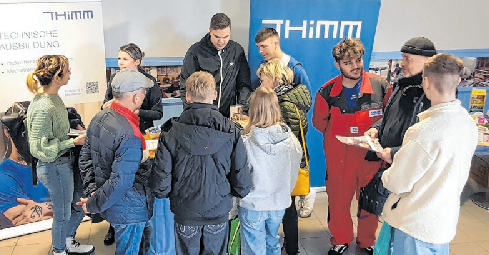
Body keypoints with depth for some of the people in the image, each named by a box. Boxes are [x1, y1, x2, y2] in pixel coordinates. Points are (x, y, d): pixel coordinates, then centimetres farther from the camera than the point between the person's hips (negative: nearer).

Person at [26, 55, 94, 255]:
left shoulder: (54, 97, 1)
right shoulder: (42, 108, -26)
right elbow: (39, 147, -25)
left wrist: (78, 132, 2)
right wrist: (73, 142, -22)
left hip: (66, 160, 9)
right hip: (54, 167, -9)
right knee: (63, 214, 12)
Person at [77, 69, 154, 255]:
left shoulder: (98, 118, -3)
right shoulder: (130, 135, -30)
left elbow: (85, 158, 4)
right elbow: (121, 181, -30)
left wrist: (91, 191, 3)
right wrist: (93, 205, -16)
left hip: (110, 204, 8)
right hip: (128, 211, -8)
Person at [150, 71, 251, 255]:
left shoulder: (171, 132, -14)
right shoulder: (230, 131, -13)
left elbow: (160, 181, -12)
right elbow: (243, 184, -10)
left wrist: (165, 193, 10)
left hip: (185, 213, 0)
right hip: (219, 211, 1)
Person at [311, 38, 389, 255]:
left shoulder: (380, 85, -10)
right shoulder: (327, 91, -8)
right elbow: (319, 122, 8)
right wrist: (341, 137, 8)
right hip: (339, 158, 0)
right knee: (338, 202, 11)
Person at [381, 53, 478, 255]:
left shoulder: (425, 132, -29)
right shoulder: (468, 123, -3)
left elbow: (398, 183, -20)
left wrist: (386, 175, 1)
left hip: (416, 225, -7)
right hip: (446, 222, 7)